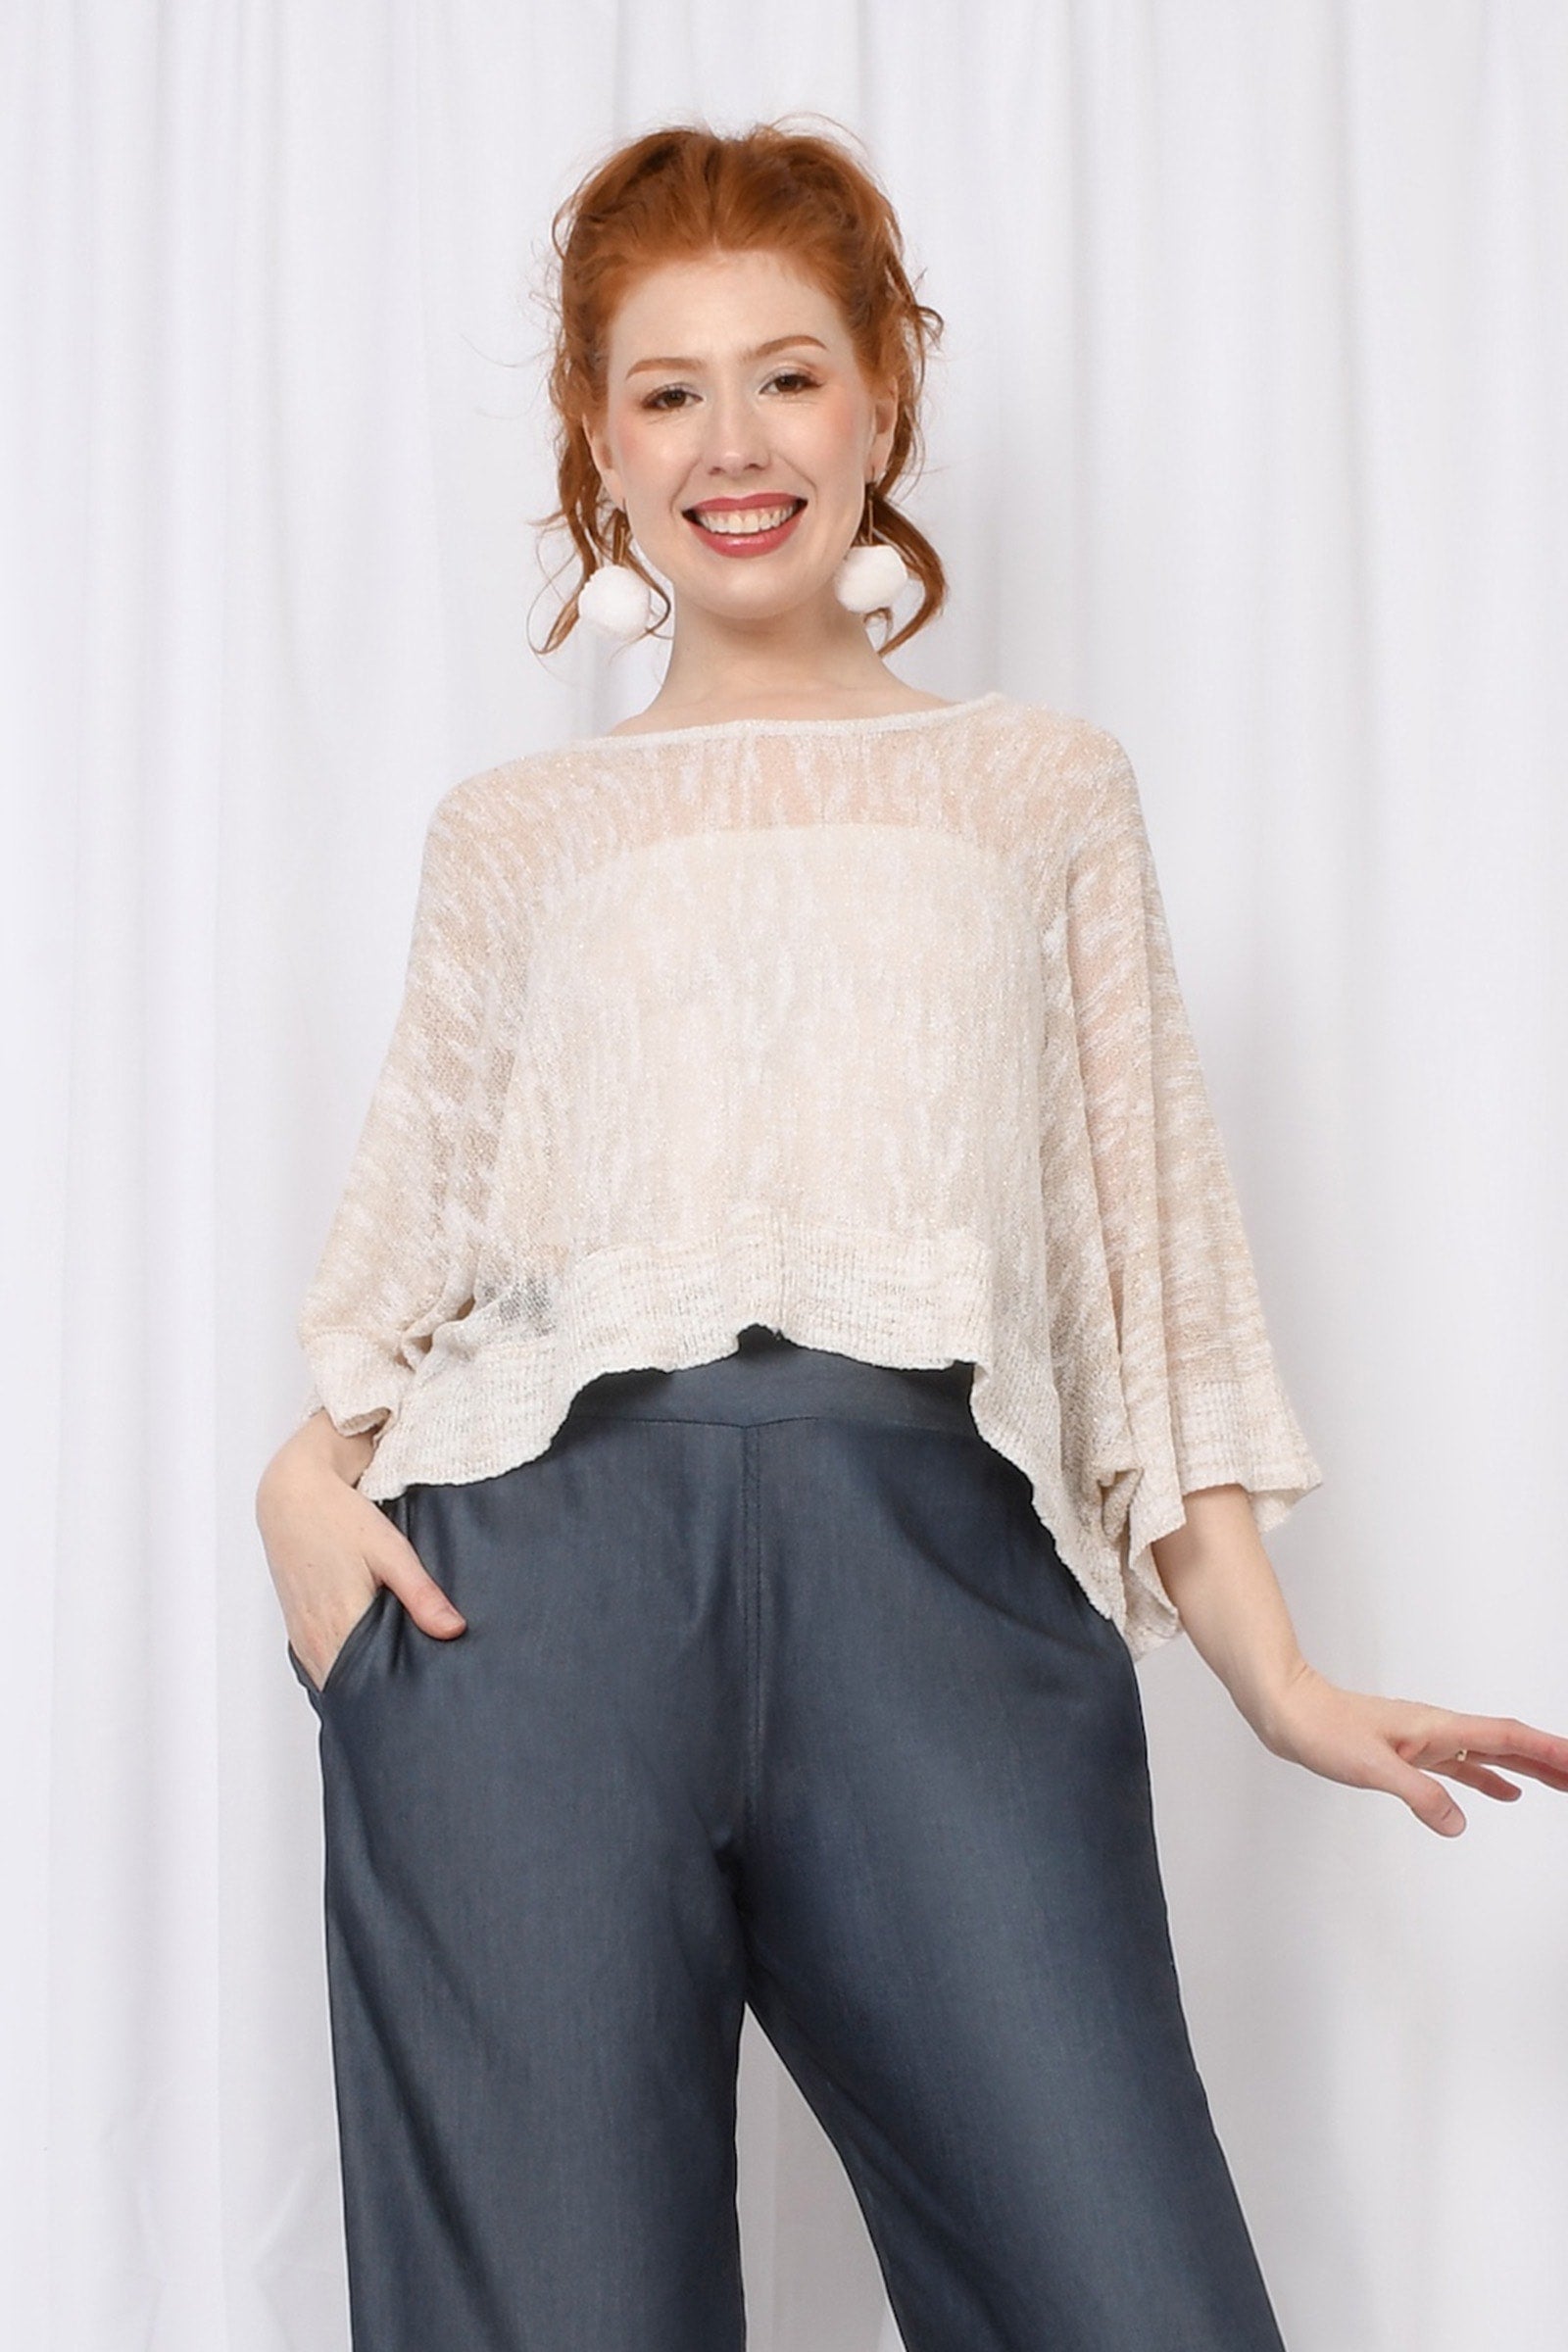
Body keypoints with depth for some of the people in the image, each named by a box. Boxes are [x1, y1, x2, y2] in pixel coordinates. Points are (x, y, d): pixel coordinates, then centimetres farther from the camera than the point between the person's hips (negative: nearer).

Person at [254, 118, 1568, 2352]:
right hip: (544, 1559, 1)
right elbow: (410, 1230, 18)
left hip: (940, 1573, 0)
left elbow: (1148, 1235, 14)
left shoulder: (1043, 781, 19)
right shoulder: (516, 829, 20)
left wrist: (1276, 1673, 6)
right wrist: (309, 1470, -4)